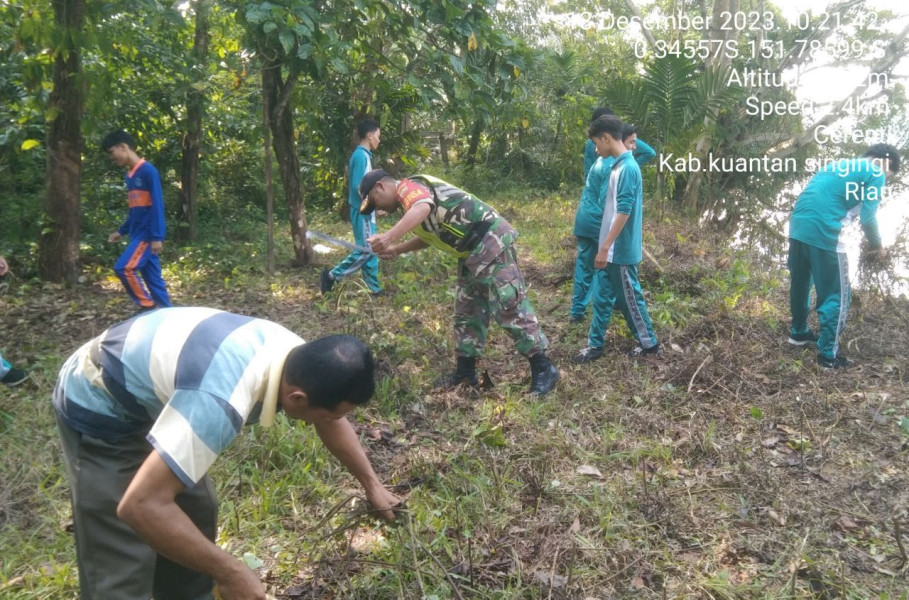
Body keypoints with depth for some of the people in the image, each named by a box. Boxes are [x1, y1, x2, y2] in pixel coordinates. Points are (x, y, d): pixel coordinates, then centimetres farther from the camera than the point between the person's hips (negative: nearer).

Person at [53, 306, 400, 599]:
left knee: (195, 514, 16)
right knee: (123, 570, -7)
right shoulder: (220, 400, -41)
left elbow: (332, 421, 7)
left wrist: (372, 485, 13)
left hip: (143, 392, 8)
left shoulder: (299, 356, -13)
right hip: (97, 410, -8)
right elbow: (141, 504, -41)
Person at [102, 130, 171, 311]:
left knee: (124, 267, -15)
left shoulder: (148, 171, -12)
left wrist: (157, 236, -20)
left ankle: (148, 307, -5)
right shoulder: (129, 175, 14)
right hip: (137, 234, 9)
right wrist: (121, 231, 22)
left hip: (148, 234, -9)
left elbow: (157, 205, -16)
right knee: (151, 275, 8)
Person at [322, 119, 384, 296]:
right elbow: (358, 187, -22)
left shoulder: (361, 154, 13)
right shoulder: (362, 156, -16)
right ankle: (332, 275, 2)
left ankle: (374, 288, 15)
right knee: (365, 250, -6)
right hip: (362, 210, -10)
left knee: (371, 249, 10)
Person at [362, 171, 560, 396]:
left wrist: (389, 236, -48)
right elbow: (430, 234, 30)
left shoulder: (408, 187, -11)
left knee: (509, 306, -9)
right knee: (466, 310, 15)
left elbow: (423, 209, -35)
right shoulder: (411, 196, 21)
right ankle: (466, 372, 24)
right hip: (473, 251, 11)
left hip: (490, 240, -11)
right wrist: (396, 250, 18)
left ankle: (543, 369, -1)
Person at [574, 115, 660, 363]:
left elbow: (624, 212, -24)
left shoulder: (627, 168, -20)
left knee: (629, 298, 5)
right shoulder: (619, 165, 10)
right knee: (602, 297, 13)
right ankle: (595, 345, 21)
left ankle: (649, 343, 20)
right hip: (611, 250, 9)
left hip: (620, 251, -9)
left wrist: (605, 248, -24)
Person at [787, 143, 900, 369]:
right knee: (836, 295, 4)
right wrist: (875, 242, 14)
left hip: (798, 226, 8)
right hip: (823, 232, -8)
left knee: (800, 284, 24)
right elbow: (868, 218, -5)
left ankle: (798, 332, 41)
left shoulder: (839, 164, 25)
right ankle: (828, 354, 9)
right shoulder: (875, 173, 2)